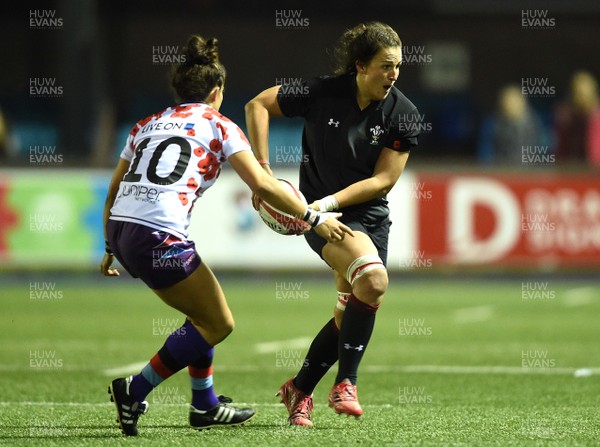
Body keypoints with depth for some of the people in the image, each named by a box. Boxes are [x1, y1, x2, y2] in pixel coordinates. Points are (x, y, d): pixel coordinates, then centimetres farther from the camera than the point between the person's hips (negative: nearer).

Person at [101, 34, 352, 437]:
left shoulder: (147, 125, 23)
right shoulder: (218, 125, 7)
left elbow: (114, 190, 23)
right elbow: (262, 185, -2)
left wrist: (111, 249, 32)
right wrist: (314, 218, 5)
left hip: (120, 227, 7)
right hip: (160, 237, -7)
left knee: (204, 312, 23)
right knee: (218, 325, 6)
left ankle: (206, 405, 26)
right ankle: (134, 391, 1)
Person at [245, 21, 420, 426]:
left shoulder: (403, 115, -8)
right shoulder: (323, 94, -14)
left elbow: (383, 180, -9)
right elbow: (258, 105, -3)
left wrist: (330, 202, -20)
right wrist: (263, 170, -9)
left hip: (370, 216, 4)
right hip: (322, 214, -4)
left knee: (350, 317, 5)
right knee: (374, 277, -29)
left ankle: (300, 389, 27)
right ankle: (346, 382, -19)